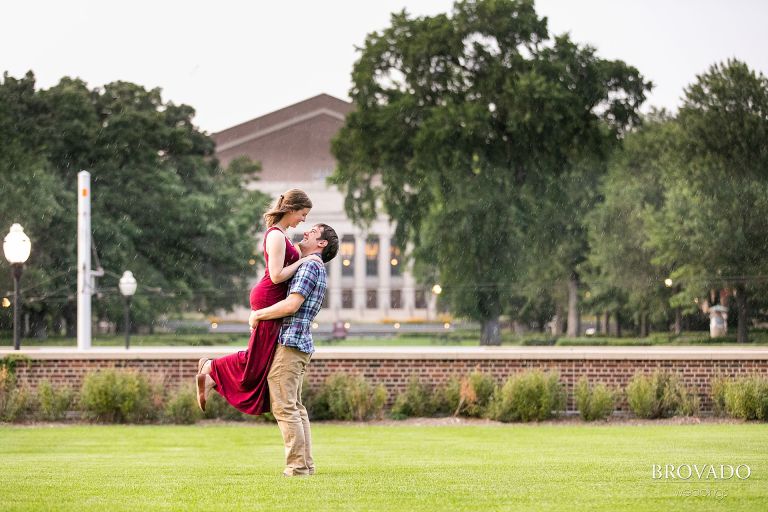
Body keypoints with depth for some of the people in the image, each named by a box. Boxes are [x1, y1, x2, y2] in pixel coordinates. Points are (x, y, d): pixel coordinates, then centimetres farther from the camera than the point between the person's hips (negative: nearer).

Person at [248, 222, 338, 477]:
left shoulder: (310, 266, -12)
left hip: (289, 343, -10)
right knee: (295, 407, 12)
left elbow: (292, 304, -21)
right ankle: (305, 464, 11)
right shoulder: (318, 270, 20)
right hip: (301, 344, 10)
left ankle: (297, 465, -12)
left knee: (284, 407, -10)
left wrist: (258, 315, -10)